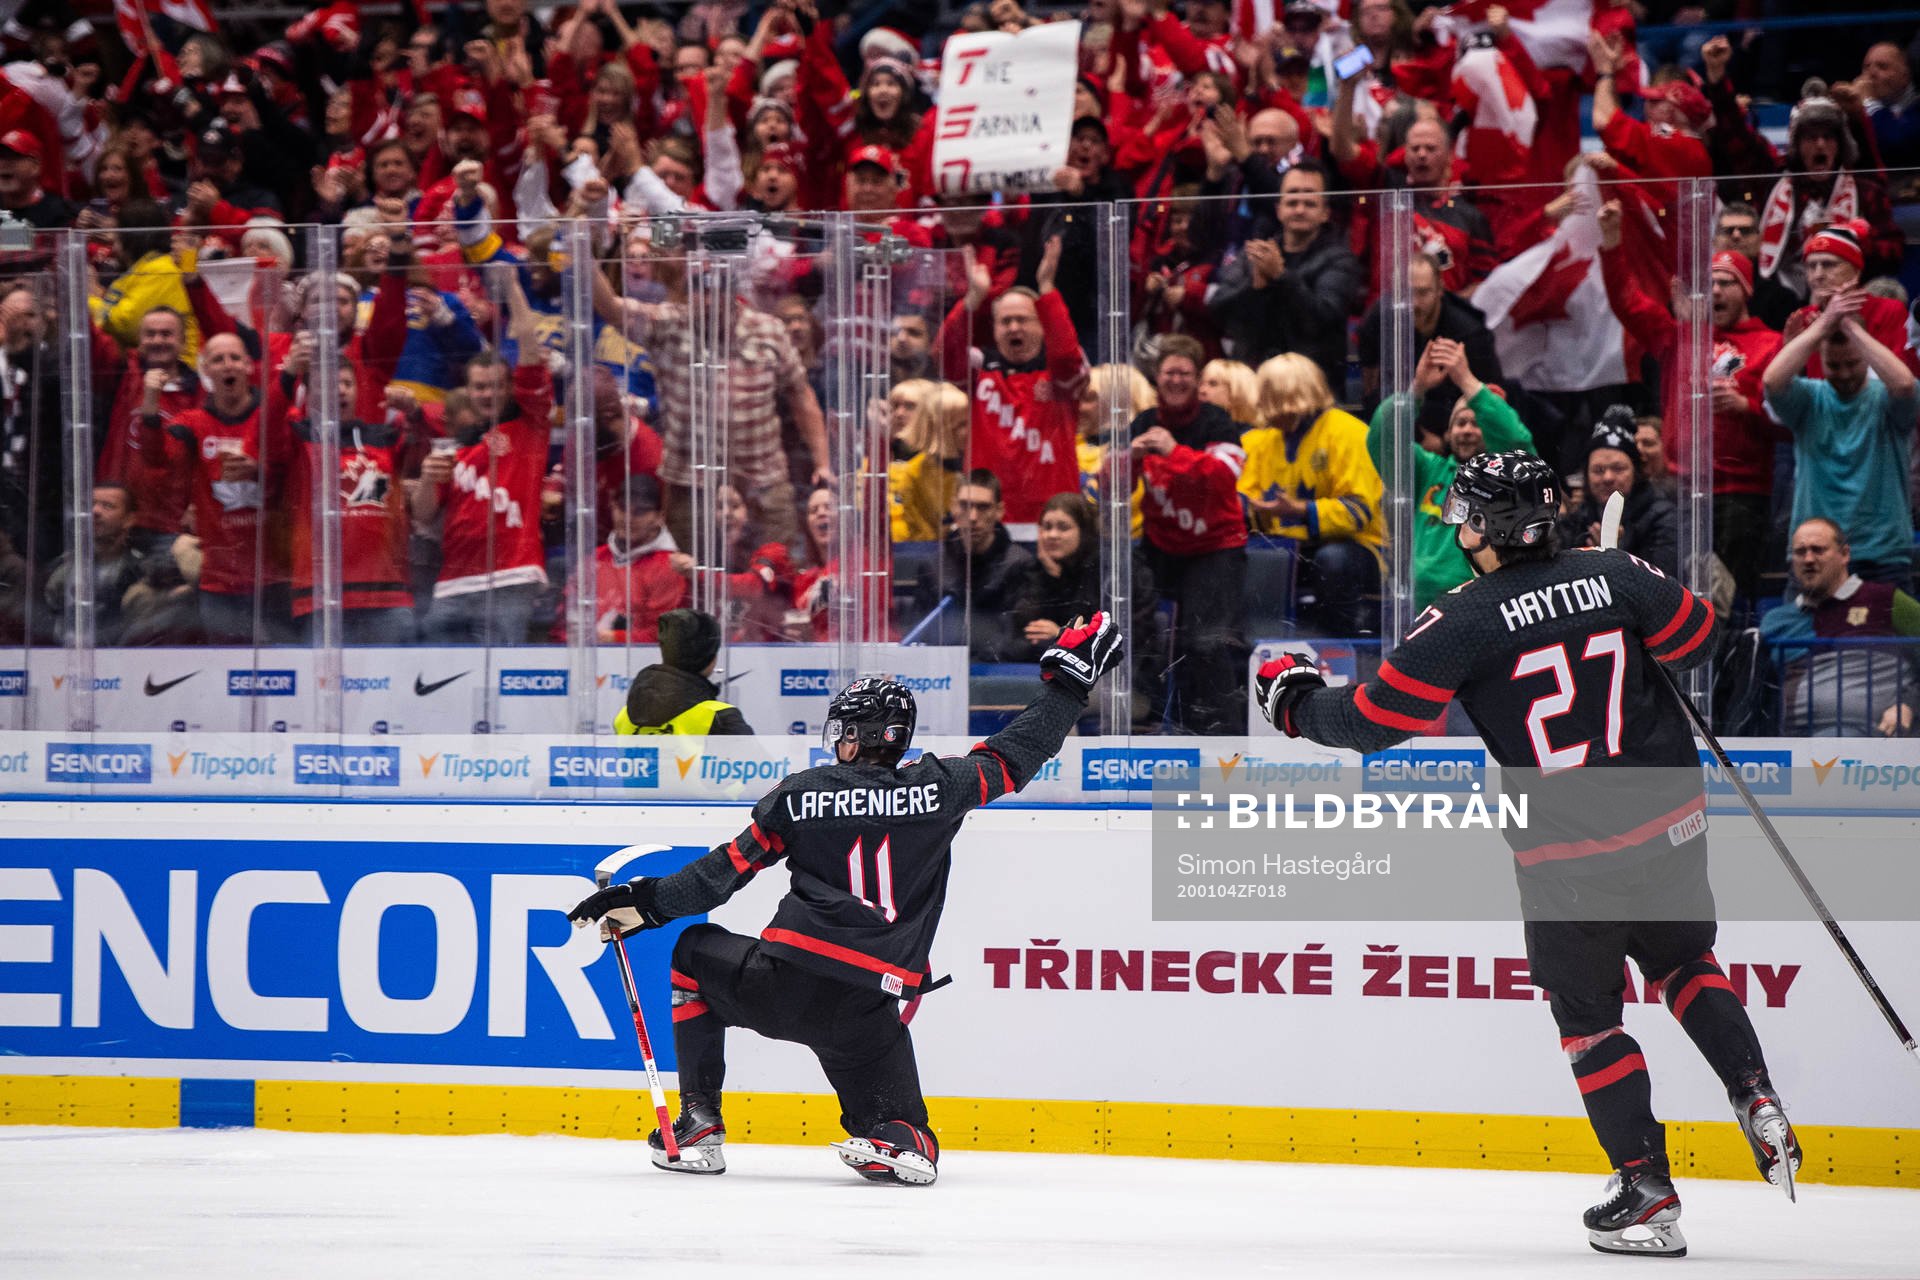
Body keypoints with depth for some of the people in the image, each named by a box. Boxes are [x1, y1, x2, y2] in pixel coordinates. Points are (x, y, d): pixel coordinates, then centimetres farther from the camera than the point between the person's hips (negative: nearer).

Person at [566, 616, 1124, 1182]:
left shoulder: (801, 794, 6)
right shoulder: (939, 787, 5)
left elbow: (726, 871, 10)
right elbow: (1016, 752, 16)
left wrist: (649, 902, 21)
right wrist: (1069, 678, 28)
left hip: (786, 981, -1)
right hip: (869, 1009, 1)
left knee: (696, 952, 30)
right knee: (901, 1134, 15)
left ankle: (698, 1124, 24)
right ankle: (897, 1144, -26)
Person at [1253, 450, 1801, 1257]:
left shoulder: (1462, 622, -13)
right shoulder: (1615, 578, -2)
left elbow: (1375, 719, -10)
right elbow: (1696, 639, 13)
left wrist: (1295, 702, 7)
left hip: (1567, 855, -4)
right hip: (1669, 826, 4)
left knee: (1588, 1015, 11)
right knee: (1683, 961, 28)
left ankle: (1648, 1192, 6)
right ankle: (1757, 1102, 11)